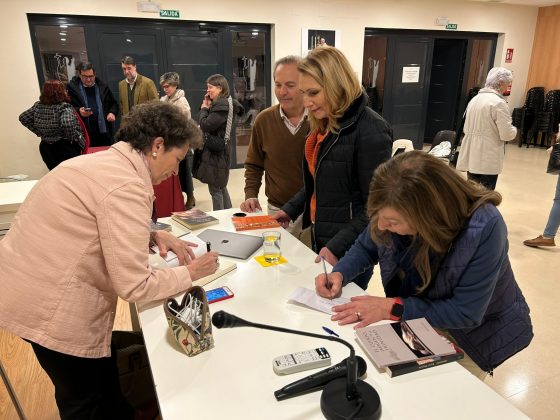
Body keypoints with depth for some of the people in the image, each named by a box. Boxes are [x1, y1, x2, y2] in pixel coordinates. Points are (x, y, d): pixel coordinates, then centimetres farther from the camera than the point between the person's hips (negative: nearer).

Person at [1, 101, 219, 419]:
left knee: (103, 381, 25)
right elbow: (134, 286, -25)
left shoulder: (103, 162, 5)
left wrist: (154, 235, 4)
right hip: (50, 307, -9)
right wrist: (189, 274, -10)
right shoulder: (127, 186, -25)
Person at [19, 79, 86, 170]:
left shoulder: (38, 106, 5)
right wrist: (77, 140, -17)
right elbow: (68, 125, -31)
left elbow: (23, 118, 12)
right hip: (65, 148, -7)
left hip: (45, 148, 7)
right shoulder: (64, 107, -16)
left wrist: (39, 132, 11)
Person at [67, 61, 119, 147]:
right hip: (83, 134, -3)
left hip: (104, 133, 3)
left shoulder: (102, 87, 8)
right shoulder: (71, 87, 0)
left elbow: (113, 103, 19)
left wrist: (113, 113, -1)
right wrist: (78, 111, -18)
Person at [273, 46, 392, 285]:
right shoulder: (324, 124, 5)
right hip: (320, 238, 8)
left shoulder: (370, 131, -21)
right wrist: (290, 209, 10)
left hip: (350, 250, -8)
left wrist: (337, 247, -24)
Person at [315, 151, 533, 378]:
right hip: (421, 321, 4)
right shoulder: (397, 210, -21)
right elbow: (366, 247, -1)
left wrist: (393, 308, -32)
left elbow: (466, 313, -30)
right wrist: (340, 273, -19)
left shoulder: (484, 228, -36)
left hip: (477, 332, -3)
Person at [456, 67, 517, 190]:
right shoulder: (499, 103, -12)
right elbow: (507, 134, -14)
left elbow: (466, 129, 16)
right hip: (488, 159, -7)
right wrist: (514, 129, 6)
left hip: (471, 156, 7)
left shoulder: (474, 99, 10)